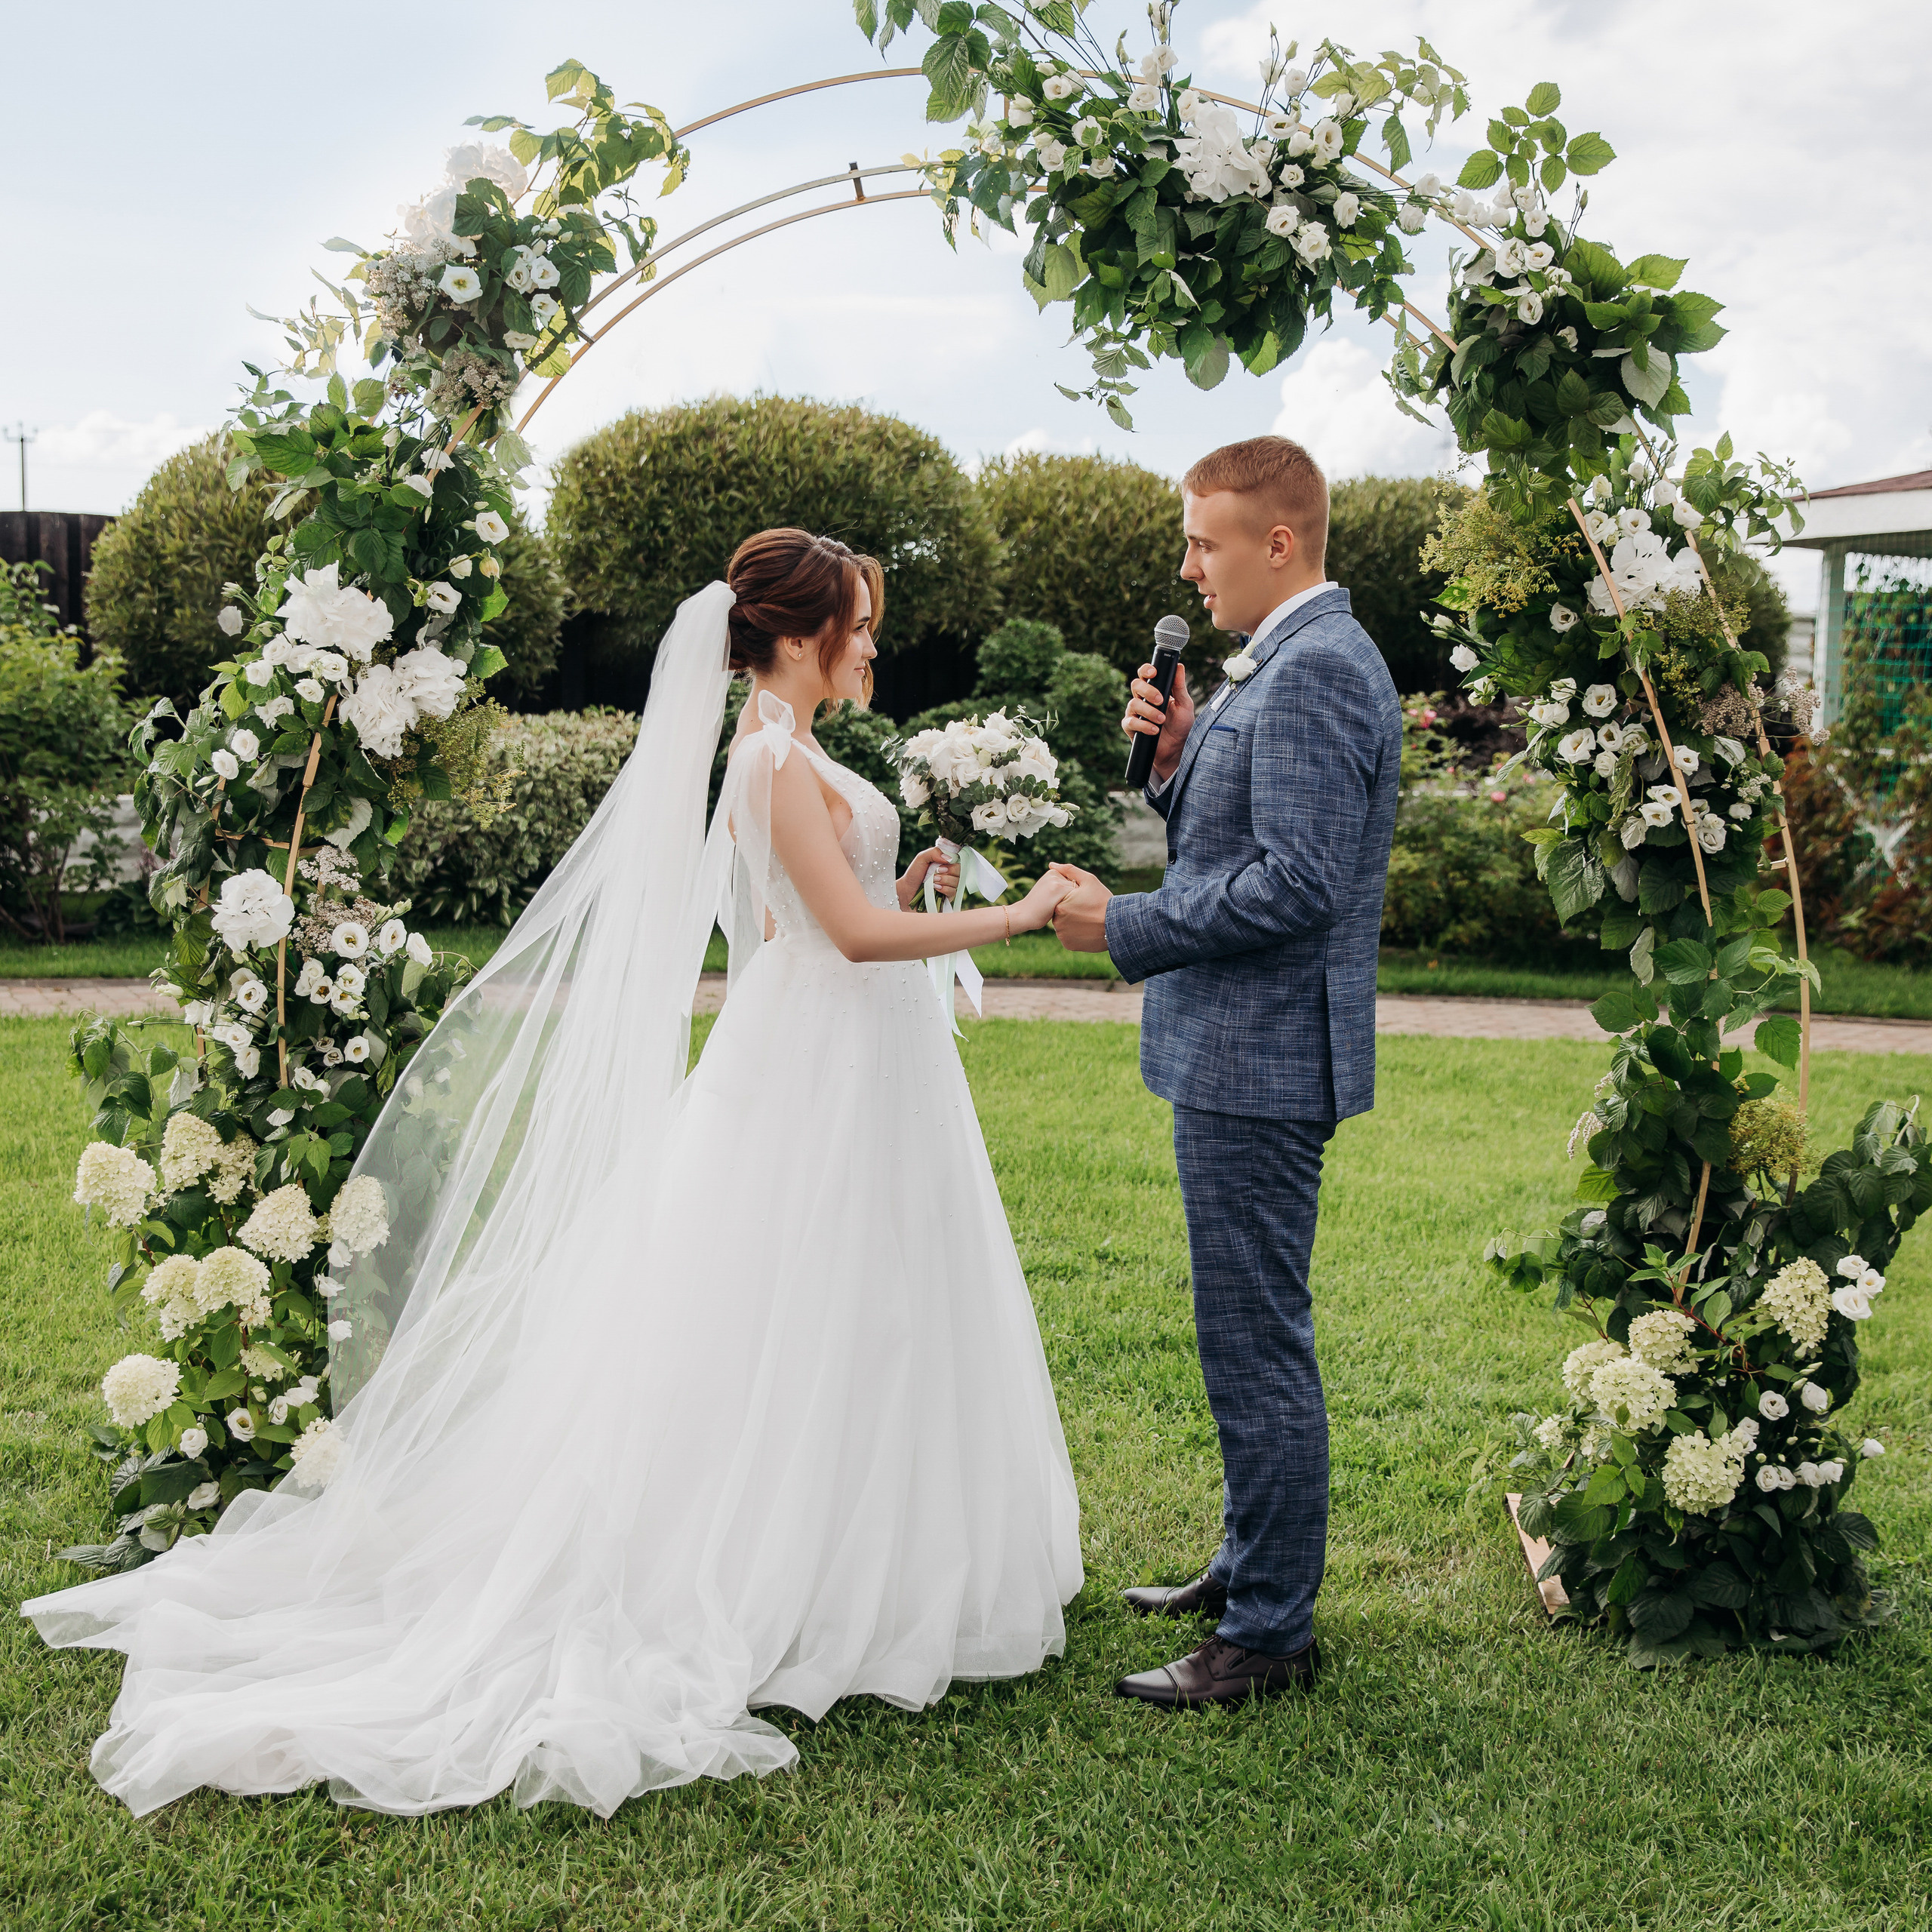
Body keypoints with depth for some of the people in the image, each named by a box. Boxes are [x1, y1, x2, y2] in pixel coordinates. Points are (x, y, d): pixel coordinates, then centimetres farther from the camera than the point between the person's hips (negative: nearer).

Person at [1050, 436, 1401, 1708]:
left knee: (1259, 1344, -3)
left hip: (1261, 1062, -11)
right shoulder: (1288, 662, 16)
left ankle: (1272, 1635, 7)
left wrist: (1125, 926, -17)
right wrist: (1177, 756, 2)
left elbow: (1295, 881, -25)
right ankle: (1252, 1565, 34)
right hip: (1237, 1055, 11)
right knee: (1250, 1337, 20)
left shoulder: (1315, 671, -18)